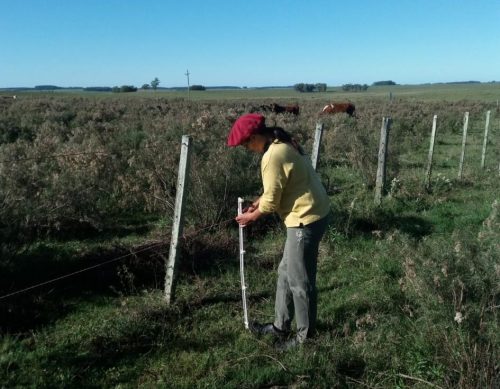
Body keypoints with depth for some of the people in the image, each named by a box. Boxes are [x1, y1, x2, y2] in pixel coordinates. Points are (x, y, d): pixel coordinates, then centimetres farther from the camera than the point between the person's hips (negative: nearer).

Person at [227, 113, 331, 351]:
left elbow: (271, 202, -17)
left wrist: (251, 217, 0)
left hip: (306, 219, -10)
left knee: (299, 280, 4)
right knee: (286, 273, 19)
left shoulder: (273, 156, -23)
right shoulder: (281, 144, 9)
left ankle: (305, 336, 21)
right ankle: (280, 326, 32)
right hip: (310, 214, 10)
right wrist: (257, 204, 13)